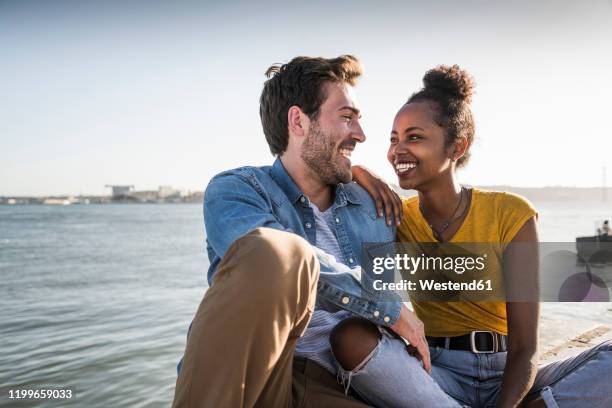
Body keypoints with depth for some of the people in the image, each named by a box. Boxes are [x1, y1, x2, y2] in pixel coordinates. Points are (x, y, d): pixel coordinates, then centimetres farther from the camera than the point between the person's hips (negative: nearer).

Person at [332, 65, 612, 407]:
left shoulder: (512, 215, -5)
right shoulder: (395, 217, 1)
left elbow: (524, 347, -9)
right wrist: (359, 173, -12)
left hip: (507, 379, -1)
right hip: (435, 376, 2)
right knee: (350, 338, -30)